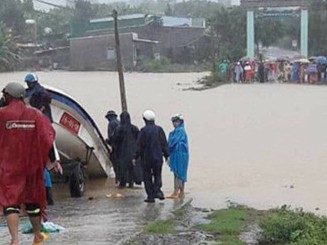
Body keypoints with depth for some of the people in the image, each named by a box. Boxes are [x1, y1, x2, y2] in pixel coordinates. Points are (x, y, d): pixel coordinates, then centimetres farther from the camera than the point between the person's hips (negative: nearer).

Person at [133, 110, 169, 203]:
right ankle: (157, 191, -8)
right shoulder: (159, 129, 1)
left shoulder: (143, 130, -9)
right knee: (157, 175, 14)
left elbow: (140, 146, -9)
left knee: (147, 177, 6)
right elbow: (164, 144, 3)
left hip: (146, 158, -3)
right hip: (158, 157, 3)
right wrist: (167, 155, 10)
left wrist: (135, 157, -1)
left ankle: (150, 196, 5)